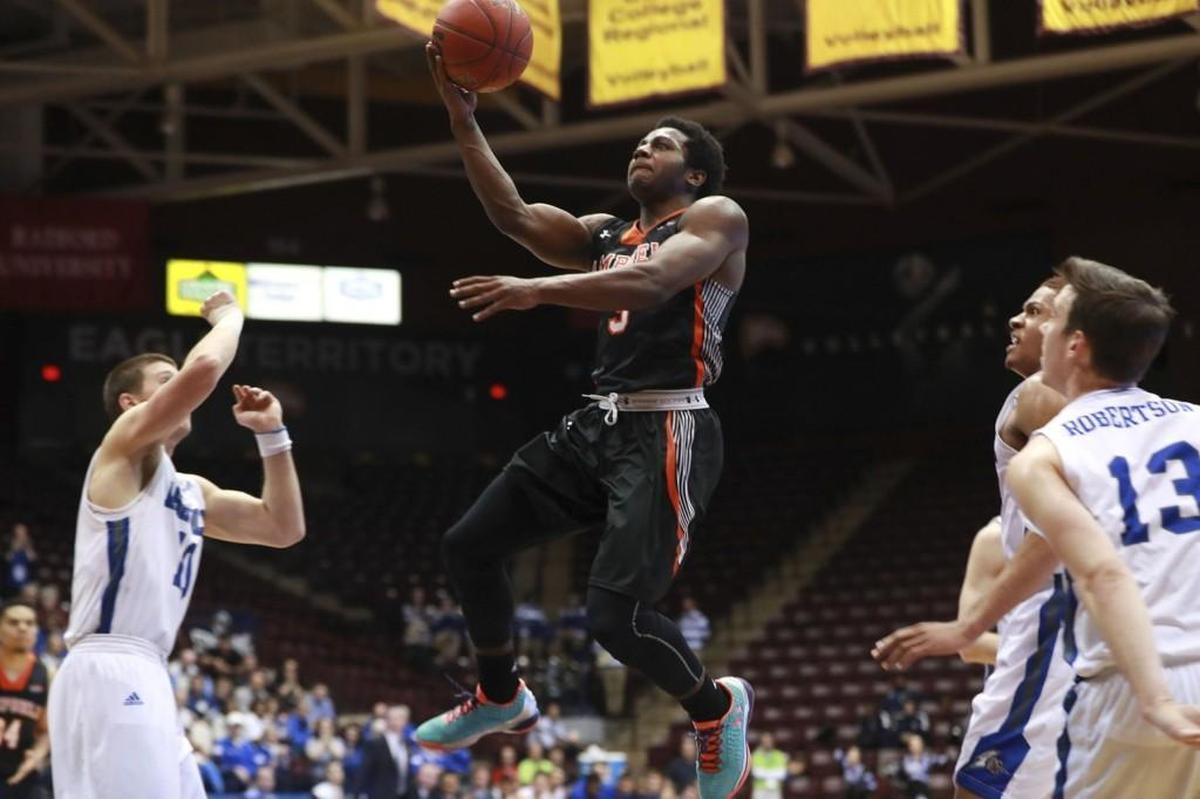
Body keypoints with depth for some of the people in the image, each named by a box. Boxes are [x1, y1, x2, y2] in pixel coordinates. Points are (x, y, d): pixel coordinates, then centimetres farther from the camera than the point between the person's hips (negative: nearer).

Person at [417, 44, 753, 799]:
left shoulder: (717, 217, -3)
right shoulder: (603, 235, 20)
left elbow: (652, 282, -21)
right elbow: (512, 213, 7)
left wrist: (538, 291, -31)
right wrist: (464, 118, -1)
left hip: (667, 432, -8)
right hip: (598, 424, 8)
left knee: (618, 615, -19)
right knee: (469, 546, 9)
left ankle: (718, 707, 10)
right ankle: (501, 699, 30)